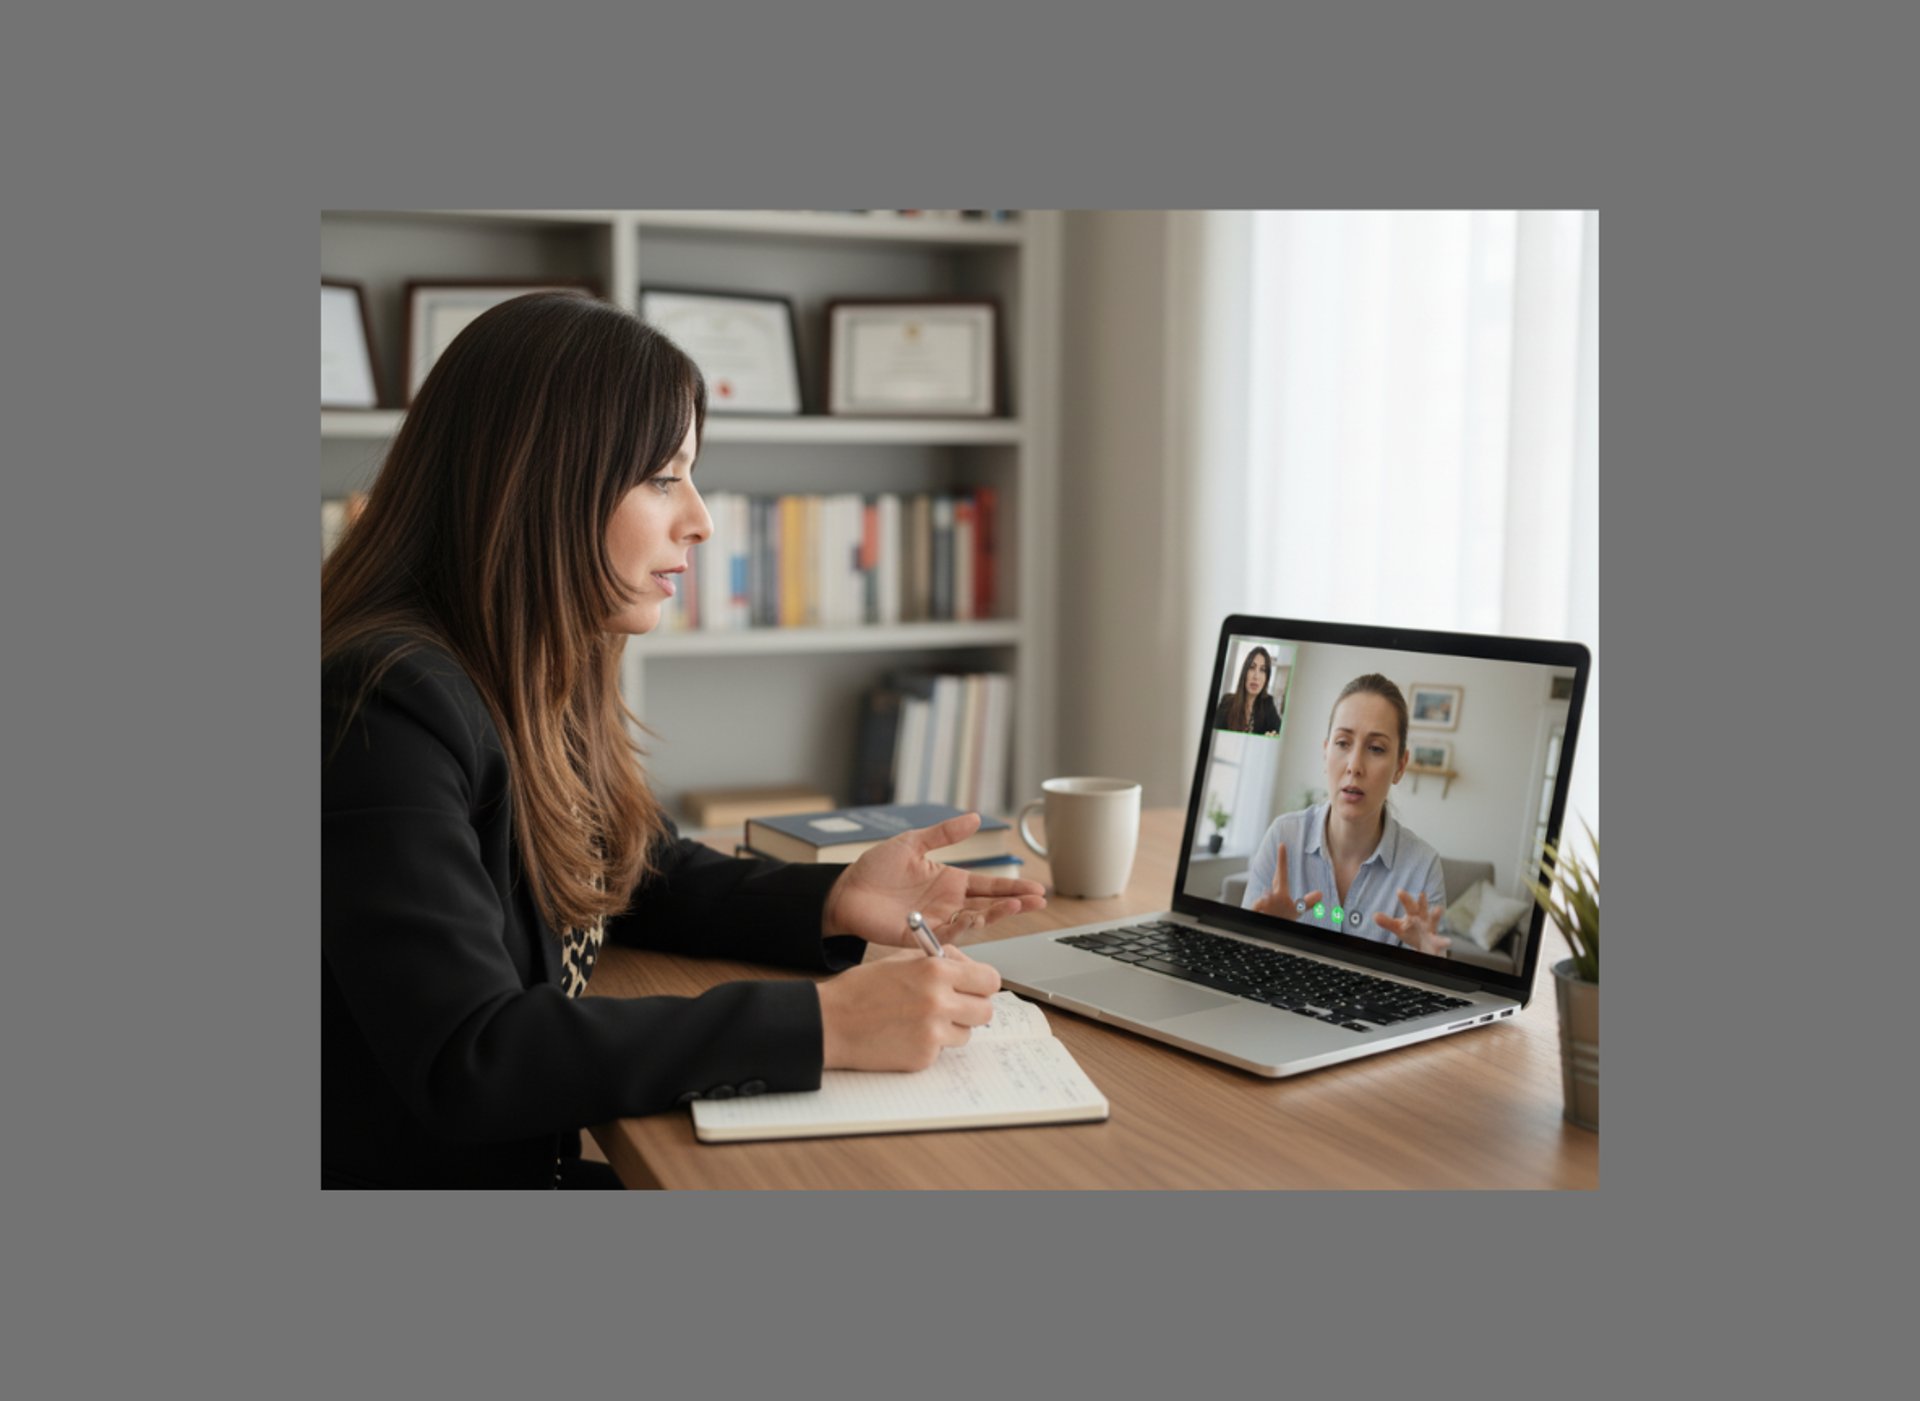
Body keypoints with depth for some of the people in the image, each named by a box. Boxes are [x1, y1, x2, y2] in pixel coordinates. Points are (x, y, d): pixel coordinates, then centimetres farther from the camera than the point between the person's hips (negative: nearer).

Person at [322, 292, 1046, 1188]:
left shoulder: (544, 685, 5)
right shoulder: (389, 704, -21)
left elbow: (652, 880, 18)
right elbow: (463, 1063, -26)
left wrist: (831, 903, -1)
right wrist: (819, 1024, -26)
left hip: (538, 1168, 7)